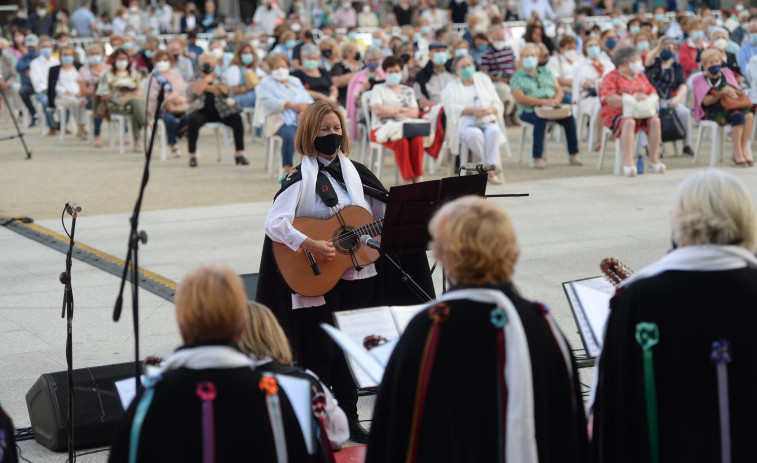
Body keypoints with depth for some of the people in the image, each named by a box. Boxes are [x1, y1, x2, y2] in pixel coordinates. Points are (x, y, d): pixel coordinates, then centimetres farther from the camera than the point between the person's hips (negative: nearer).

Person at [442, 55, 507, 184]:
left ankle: (492, 170, -35)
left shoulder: (483, 80, 19)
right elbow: (451, 109, -6)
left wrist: (491, 110, -12)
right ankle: (492, 164, -23)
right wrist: (472, 110, -19)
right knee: (475, 134, -37)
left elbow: (497, 104, 13)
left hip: (487, 122, 2)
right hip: (465, 124, -2)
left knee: (494, 130, -33)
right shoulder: (450, 87, 12)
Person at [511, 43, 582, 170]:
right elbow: (520, 98, -9)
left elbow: (559, 90, 17)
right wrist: (543, 102, -19)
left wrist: (556, 100, -9)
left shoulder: (546, 72, 22)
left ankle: (573, 155, -14)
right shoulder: (517, 77, 6)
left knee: (569, 118, -22)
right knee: (540, 119, -37)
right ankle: (537, 158, -35)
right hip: (528, 111, -4)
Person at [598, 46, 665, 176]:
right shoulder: (612, 78, 0)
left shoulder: (641, 76, 21)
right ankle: (628, 161, -42)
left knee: (655, 120, -24)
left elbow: (653, 92, 17)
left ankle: (654, 159, -21)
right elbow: (610, 99, -15)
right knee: (629, 122, -38)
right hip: (617, 114, -5)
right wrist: (633, 98, -21)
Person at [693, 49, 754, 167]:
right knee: (738, 116, -35)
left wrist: (733, 91, -11)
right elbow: (706, 102, -7)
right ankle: (738, 154, -35)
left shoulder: (726, 73, 18)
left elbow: (737, 91, 14)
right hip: (713, 111, -4)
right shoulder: (700, 80, 6)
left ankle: (744, 150, -29)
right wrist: (722, 92, -20)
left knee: (749, 115, -30)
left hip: (731, 106, 4)